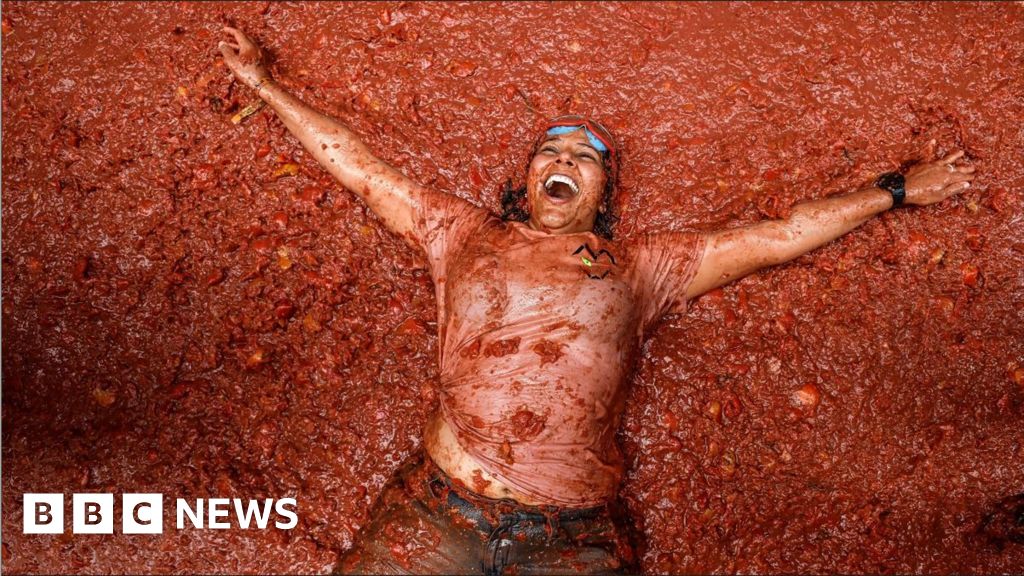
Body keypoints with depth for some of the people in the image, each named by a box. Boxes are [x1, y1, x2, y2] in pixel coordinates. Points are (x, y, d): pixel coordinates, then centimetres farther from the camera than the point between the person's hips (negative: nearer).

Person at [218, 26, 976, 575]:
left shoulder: (639, 267, 12)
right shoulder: (466, 235, 15)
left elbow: (780, 235, 14)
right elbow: (361, 170, 20)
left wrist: (895, 191, 16)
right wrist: (265, 85, 24)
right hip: (440, 507, 1)